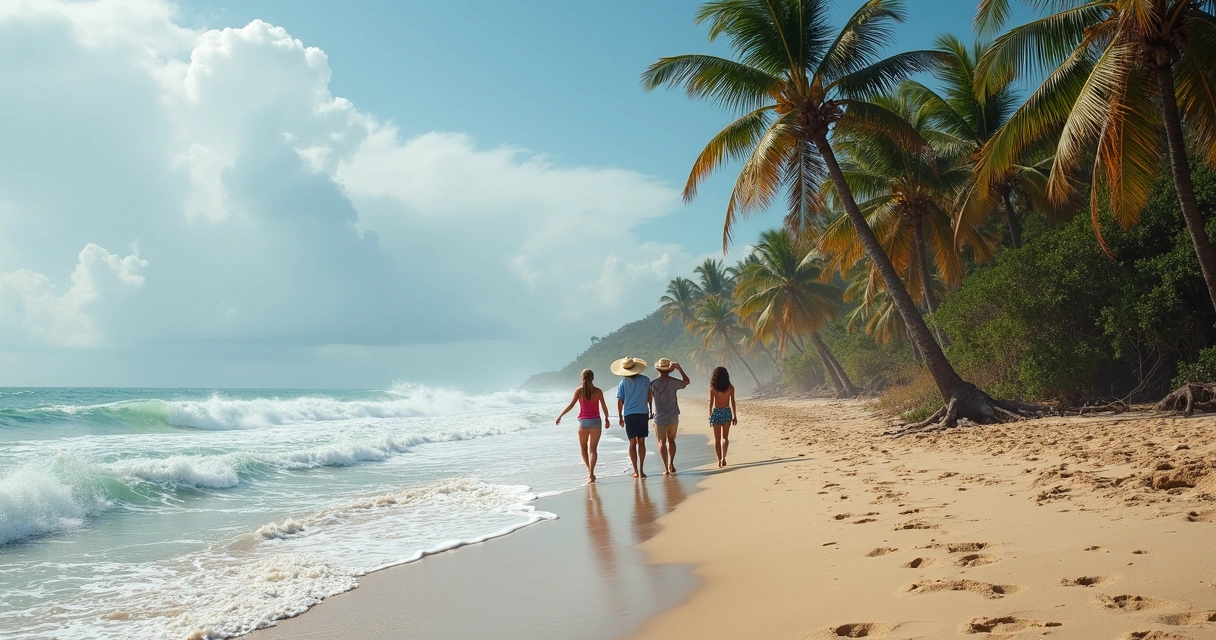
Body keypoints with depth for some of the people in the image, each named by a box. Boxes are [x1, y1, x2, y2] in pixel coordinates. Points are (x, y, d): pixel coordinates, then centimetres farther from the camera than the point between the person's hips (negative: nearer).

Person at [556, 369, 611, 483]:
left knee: (583, 448, 18)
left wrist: (560, 416, 0)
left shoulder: (579, 390, -4)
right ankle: (591, 473, -9)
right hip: (596, 421, 1)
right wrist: (607, 419, 17)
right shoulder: (598, 391, -1)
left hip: (583, 422, 0)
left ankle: (590, 470, 8)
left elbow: (571, 405, -8)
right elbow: (604, 406, 2)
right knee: (593, 449, 2)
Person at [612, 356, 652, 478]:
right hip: (643, 413, 1)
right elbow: (650, 397, 8)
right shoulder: (645, 380, 0)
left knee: (632, 443, 5)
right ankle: (641, 470, 2)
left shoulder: (623, 382, -2)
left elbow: (620, 401, -1)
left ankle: (636, 471, 2)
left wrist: (620, 417, 8)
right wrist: (650, 411, 22)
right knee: (641, 442, 6)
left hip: (629, 415, 0)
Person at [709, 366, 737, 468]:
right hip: (727, 412, 1)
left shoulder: (712, 388, -6)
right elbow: (732, 403, 0)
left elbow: (711, 403, -4)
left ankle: (719, 460, 10)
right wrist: (735, 416, 8)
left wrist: (710, 416, 6)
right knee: (725, 437, 11)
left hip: (716, 412, -1)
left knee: (717, 439, 10)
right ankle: (723, 457, -9)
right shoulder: (730, 388, -4)